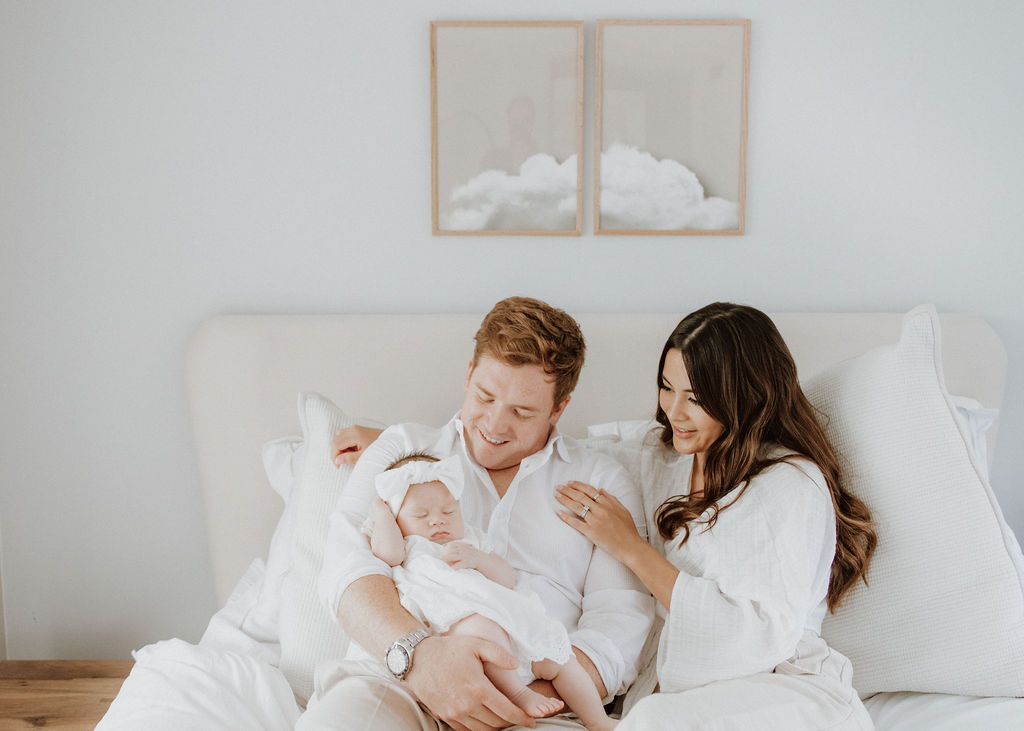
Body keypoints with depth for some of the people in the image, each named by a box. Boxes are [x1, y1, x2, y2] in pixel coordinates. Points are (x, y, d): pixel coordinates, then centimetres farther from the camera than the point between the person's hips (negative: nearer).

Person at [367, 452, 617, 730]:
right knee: (482, 626, -38)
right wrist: (380, 510, 10)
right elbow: (387, 550, -9)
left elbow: (508, 580, 20)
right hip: (456, 621, -6)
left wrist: (478, 559, 0)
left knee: (560, 659, 0)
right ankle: (517, 694, -25)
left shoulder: (471, 541, 30)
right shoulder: (407, 547, 18)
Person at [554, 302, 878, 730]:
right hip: (676, 686, 5)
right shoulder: (658, 458, 11)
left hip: (788, 695, -4)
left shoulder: (791, 486, -7)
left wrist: (631, 548, -13)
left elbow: (759, 634, -16)